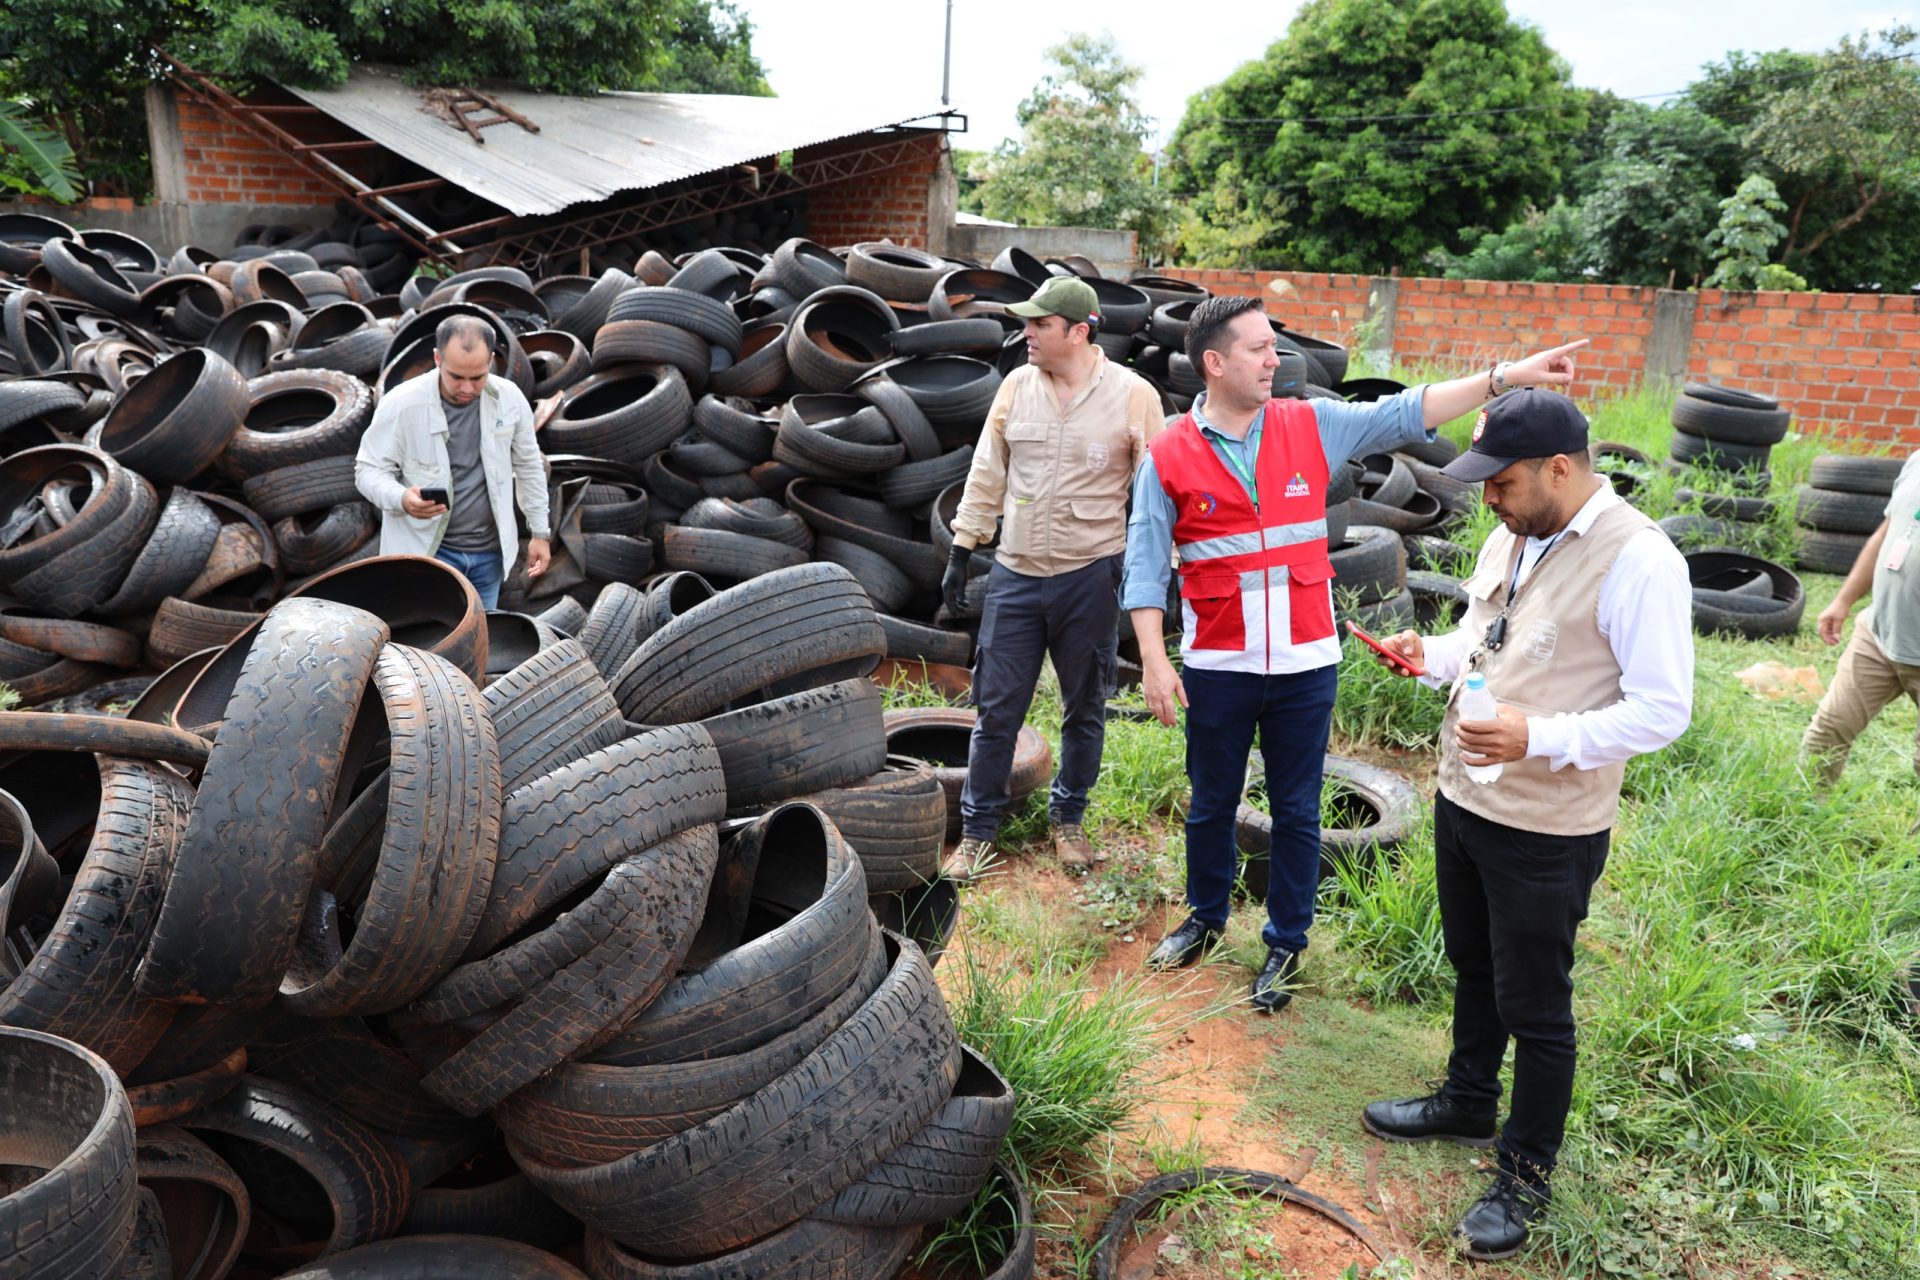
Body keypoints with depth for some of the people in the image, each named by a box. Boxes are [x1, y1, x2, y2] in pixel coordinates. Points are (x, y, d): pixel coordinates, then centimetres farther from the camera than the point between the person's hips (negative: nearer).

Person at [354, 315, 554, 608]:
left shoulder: (509, 398, -4)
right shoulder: (401, 404, -13)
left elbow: (528, 467, 9)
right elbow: (369, 470, -7)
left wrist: (540, 532, 10)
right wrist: (402, 499, -28)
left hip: (489, 552, 3)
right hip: (424, 550, -3)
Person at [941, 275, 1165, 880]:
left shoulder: (1133, 395, -6)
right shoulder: (1017, 386, 2)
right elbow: (987, 472, 9)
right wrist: (961, 550, 9)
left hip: (1090, 577, -2)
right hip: (1016, 575, 2)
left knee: (1085, 710, 12)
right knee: (997, 708, 6)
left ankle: (1069, 819, 32)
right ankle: (978, 829, 20)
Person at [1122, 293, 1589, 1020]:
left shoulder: (1313, 426, -1)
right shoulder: (1170, 456, -7)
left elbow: (1405, 415, 1)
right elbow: (1145, 564, -7)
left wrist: (1506, 377, -6)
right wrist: (1153, 660, -12)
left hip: (1305, 665, 1)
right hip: (1216, 666, -1)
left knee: (1296, 811, 11)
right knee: (1212, 804, 16)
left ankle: (1286, 945, 28)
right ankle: (1206, 919, 39)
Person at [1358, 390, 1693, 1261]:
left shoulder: (1638, 560, -21)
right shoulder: (1512, 537, 5)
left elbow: (1664, 710, -21)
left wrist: (1539, 737, -32)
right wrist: (1430, 655, -1)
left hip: (1546, 830, -8)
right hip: (1463, 799, 8)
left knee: (1534, 1007, 8)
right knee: (1473, 969, 24)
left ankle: (1526, 1174, 27)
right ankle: (1468, 1102, 46)